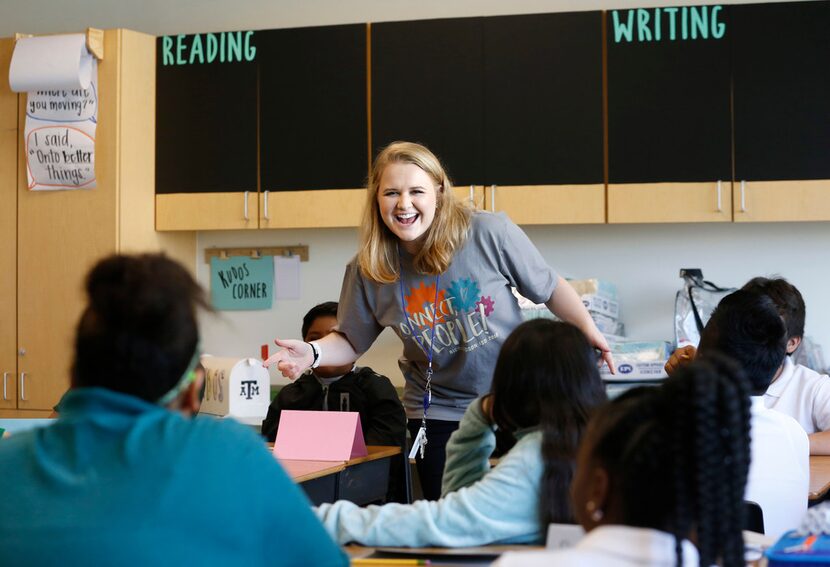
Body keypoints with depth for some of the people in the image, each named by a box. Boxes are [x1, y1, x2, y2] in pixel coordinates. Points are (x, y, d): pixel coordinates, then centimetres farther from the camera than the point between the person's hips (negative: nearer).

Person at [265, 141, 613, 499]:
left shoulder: (490, 234, -17)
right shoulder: (368, 270, -10)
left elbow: (549, 288, -4)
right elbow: (352, 341, 1)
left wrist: (588, 330, -8)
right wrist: (312, 353, -17)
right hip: (439, 415, 1)